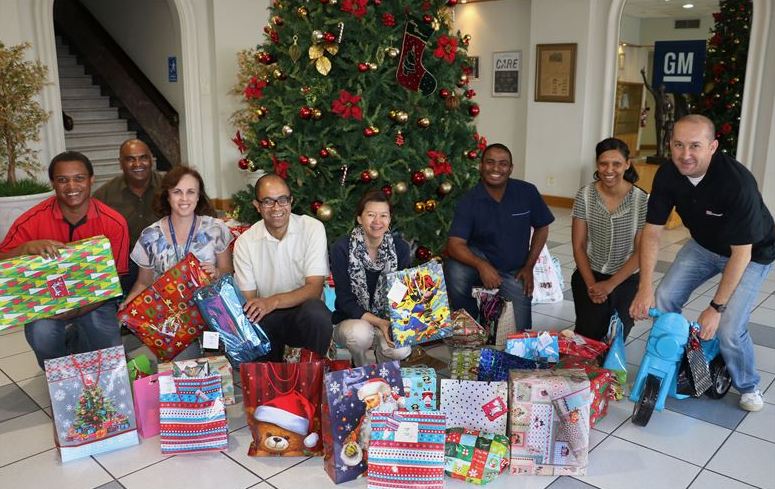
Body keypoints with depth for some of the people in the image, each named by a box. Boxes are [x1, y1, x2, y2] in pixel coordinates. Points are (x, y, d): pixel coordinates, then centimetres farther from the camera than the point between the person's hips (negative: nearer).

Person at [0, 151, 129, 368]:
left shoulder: (114, 223, -12)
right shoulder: (32, 221, -12)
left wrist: (78, 309, -23)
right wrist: (28, 248, -33)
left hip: (94, 301, 1)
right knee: (41, 334, -31)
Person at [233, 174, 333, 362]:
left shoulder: (313, 228, -6)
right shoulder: (245, 242, 0)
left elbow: (314, 288, -13)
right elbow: (248, 298, -1)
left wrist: (273, 302, -29)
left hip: (304, 310, -1)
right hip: (265, 318, 1)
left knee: (316, 311, -35)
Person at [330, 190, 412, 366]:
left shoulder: (400, 247, -6)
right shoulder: (342, 248, -14)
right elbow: (345, 300, -15)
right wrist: (378, 322, -27)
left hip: (389, 319, 2)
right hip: (351, 320, -1)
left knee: (401, 349, -29)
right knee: (360, 332, -36)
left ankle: (382, 356, 9)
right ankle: (360, 368, -1)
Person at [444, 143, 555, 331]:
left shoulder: (527, 192, -9)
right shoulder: (469, 201, -14)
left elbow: (541, 228, 5)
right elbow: (454, 244, -23)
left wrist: (529, 266, -1)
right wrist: (481, 265, -39)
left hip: (514, 271, 2)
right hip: (481, 260, -1)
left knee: (520, 332, -7)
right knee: (454, 270, -35)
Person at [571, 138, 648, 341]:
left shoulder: (641, 200, -12)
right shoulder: (585, 195, -9)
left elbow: (640, 251, -9)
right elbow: (578, 245, -4)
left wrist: (610, 284, -14)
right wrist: (591, 284, -11)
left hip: (626, 280, 0)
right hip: (589, 276, 1)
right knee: (588, 338, -5)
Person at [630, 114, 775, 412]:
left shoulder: (737, 182, -35)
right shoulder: (668, 175, -20)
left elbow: (741, 253, -29)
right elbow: (652, 231, -14)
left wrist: (716, 308, -25)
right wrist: (645, 288, -21)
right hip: (703, 245, 5)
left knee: (729, 329, -14)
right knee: (663, 300, -8)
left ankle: (748, 387, 18)